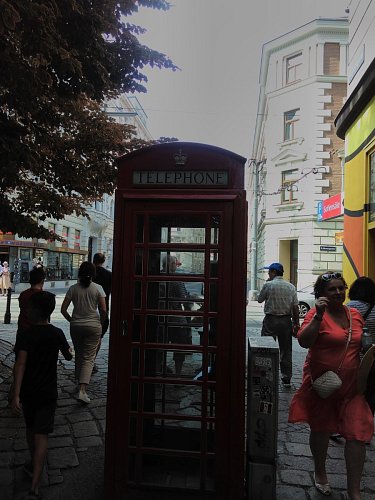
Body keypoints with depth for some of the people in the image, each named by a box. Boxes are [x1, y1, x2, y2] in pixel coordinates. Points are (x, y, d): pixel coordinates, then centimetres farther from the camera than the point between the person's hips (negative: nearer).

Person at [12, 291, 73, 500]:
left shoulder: (25, 335, -12)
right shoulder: (57, 333, -4)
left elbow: (21, 363, -22)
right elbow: (68, 356, 11)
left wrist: (16, 394, -24)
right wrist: (69, 348, 34)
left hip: (27, 392, 0)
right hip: (48, 392, 0)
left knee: (31, 428, 23)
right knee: (41, 435, -1)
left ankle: (34, 465, 43)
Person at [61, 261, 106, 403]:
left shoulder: (73, 288, -2)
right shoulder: (98, 288, -7)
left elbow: (63, 309, -3)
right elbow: (103, 310, -10)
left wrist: (72, 320, 11)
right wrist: (101, 323, 5)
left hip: (76, 326, 2)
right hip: (93, 327, -2)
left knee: (79, 356, 20)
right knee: (88, 358, -1)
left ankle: (80, 383, 32)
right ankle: (82, 390, -13)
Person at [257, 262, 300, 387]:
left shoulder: (268, 285, -7)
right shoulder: (291, 287, 3)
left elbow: (259, 300, 6)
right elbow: (295, 307, 2)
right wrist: (296, 323, 8)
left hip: (271, 320, -3)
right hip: (286, 320, 3)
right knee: (286, 350, 10)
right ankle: (286, 378, 14)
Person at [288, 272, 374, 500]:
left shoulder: (355, 314, 3)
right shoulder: (317, 314, -13)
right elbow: (304, 341, -28)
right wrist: (318, 315, -34)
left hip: (351, 385, 4)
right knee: (321, 430, 16)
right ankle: (320, 473, 42)